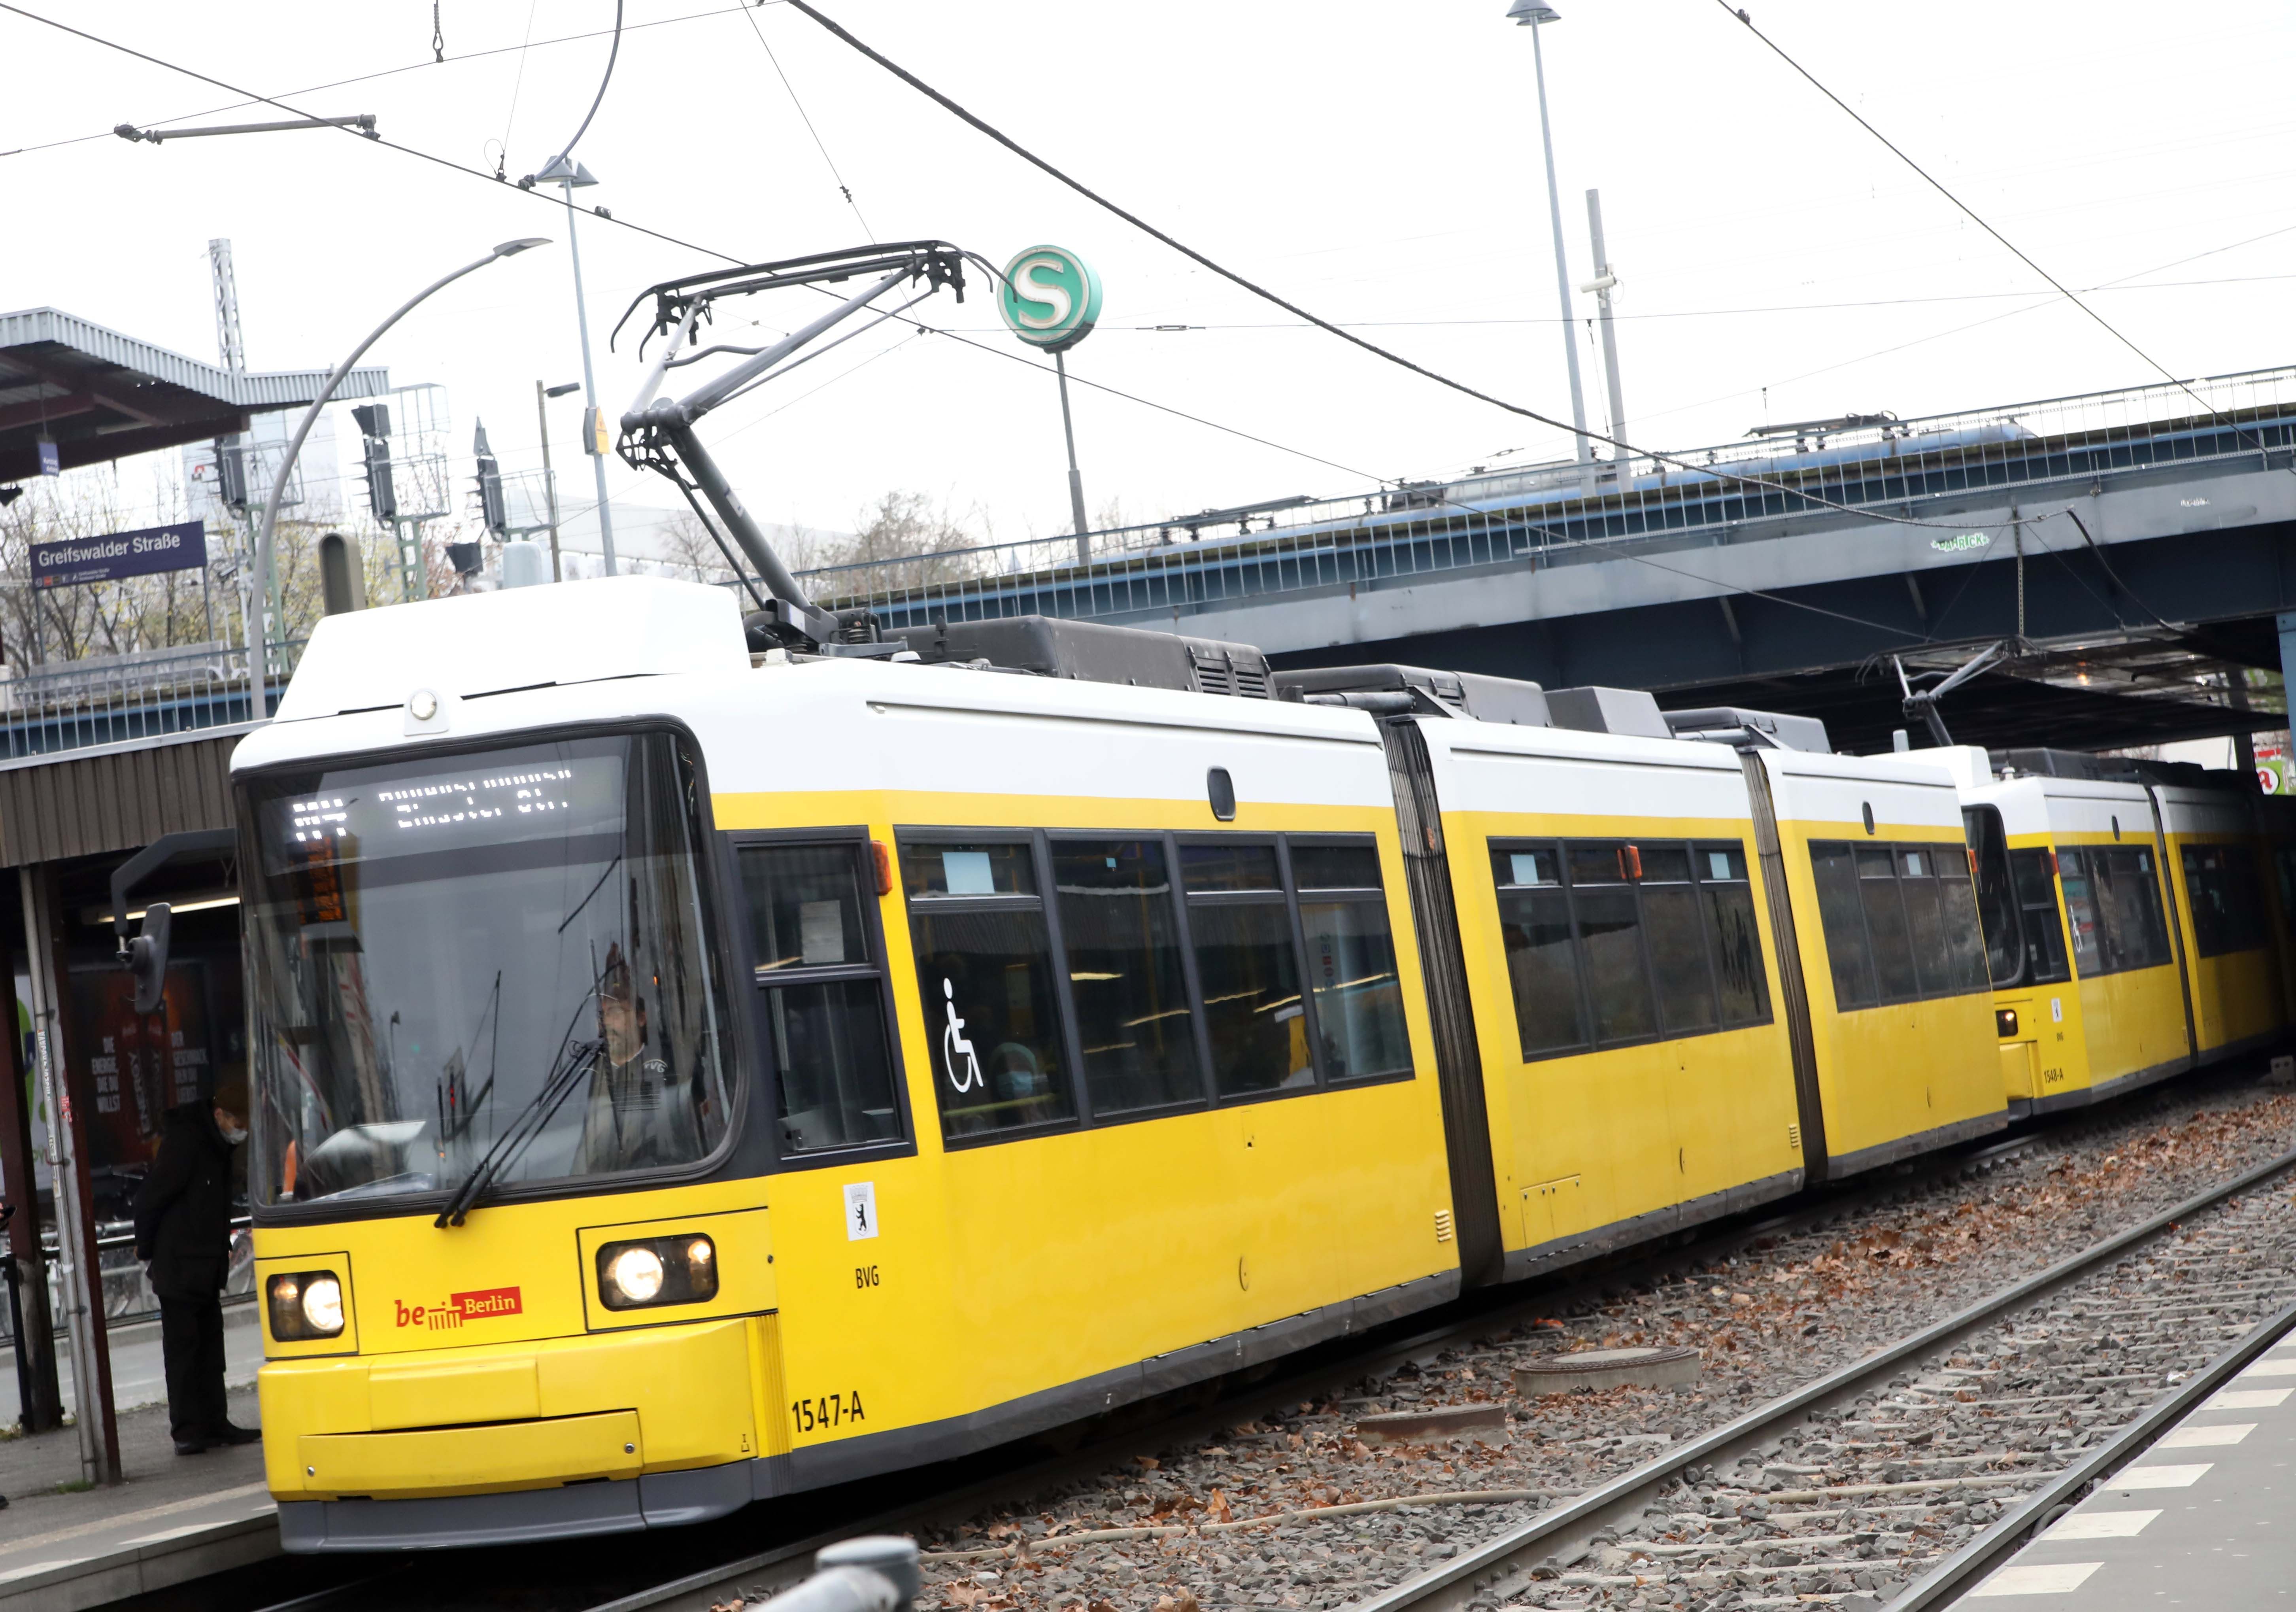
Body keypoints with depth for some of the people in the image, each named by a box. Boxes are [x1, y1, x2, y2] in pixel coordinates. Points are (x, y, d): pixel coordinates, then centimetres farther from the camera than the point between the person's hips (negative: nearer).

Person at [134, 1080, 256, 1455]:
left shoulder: (216, 1145, 11)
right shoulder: (184, 1142, -18)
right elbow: (149, 1198, -16)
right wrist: (148, 1252, -8)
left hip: (206, 1268, 9)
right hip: (179, 1269, -9)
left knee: (210, 1347, 10)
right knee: (183, 1347, -5)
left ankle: (214, 1425, 15)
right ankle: (188, 1431, -4)